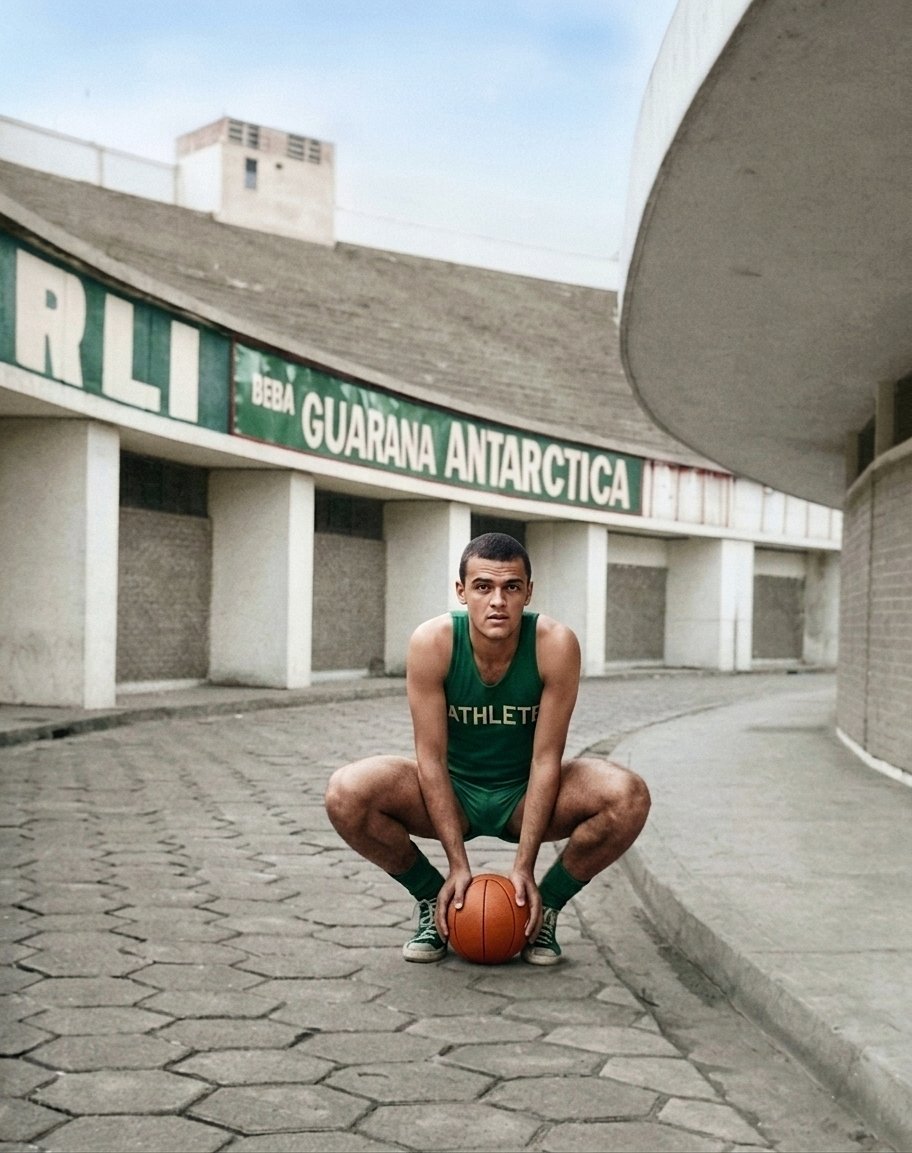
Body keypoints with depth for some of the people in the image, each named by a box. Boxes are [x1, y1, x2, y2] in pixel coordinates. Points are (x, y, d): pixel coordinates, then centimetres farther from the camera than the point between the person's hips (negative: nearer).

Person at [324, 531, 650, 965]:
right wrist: (458, 866, -21)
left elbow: (545, 758, -19)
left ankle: (545, 905, -2)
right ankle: (434, 899, -1)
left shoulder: (555, 644, -23)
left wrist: (524, 866, -21)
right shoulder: (432, 642, -23)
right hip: (453, 793, 0)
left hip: (526, 795, 0)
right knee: (346, 793, -28)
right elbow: (431, 757, -19)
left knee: (629, 796, -29)